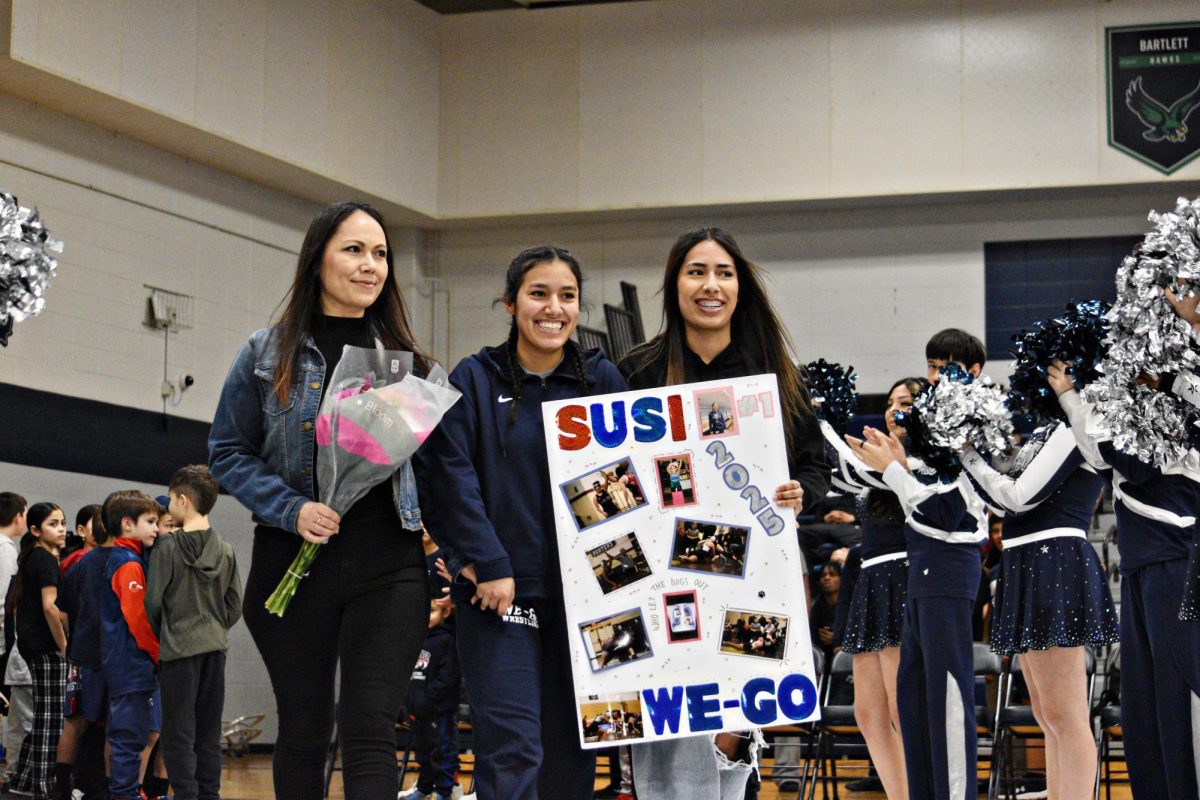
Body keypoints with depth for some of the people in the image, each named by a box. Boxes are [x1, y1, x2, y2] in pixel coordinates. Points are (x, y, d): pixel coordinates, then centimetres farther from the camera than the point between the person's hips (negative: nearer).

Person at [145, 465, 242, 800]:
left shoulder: (167, 548, -9)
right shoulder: (226, 550, 4)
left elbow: (152, 602, -8)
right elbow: (235, 606, 6)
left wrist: (158, 636, 9)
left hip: (178, 649, -5)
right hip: (215, 647, 5)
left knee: (179, 735, -1)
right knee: (209, 735, 10)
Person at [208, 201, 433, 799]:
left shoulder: (407, 359, 11)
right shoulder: (267, 355, 5)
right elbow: (228, 454, 3)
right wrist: (291, 510, -12)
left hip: (389, 565, 1)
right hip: (294, 563, 0)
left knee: (371, 732, -8)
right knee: (304, 733, 9)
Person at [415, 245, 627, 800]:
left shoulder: (603, 380, 9)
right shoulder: (475, 379, 1)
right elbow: (450, 476, -7)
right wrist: (488, 564, -14)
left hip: (582, 593, 3)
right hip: (501, 593, -3)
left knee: (572, 751, 8)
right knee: (512, 752, -10)